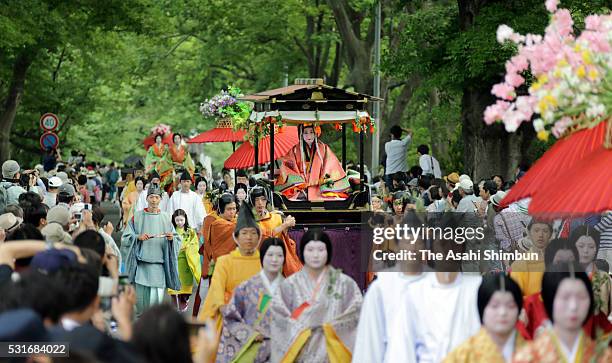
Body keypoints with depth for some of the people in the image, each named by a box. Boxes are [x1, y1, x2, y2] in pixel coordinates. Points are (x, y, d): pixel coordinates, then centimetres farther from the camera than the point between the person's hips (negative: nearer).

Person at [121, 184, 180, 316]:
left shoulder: (166, 218, 11)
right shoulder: (137, 217, 7)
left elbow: (177, 240, 11)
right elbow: (125, 238, 5)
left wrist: (172, 238, -10)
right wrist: (138, 237, -12)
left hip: (159, 264, 1)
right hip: (141, 263, -1)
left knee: (157, 297, -7)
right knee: (141, 296, -3)